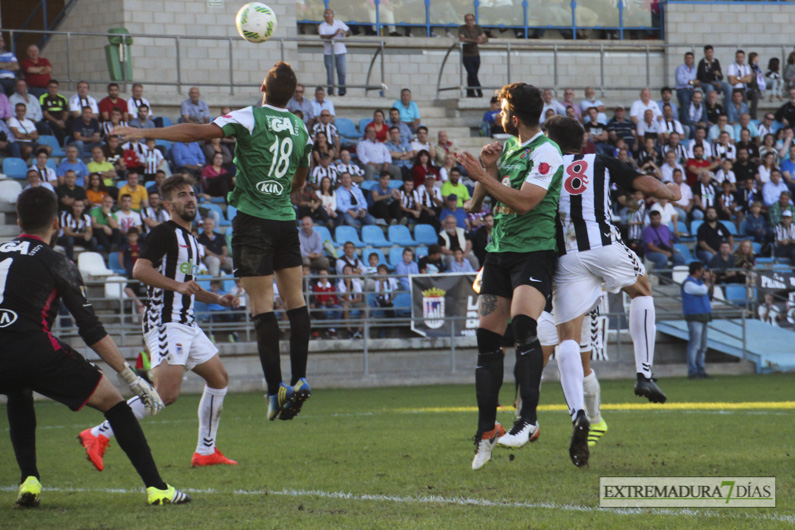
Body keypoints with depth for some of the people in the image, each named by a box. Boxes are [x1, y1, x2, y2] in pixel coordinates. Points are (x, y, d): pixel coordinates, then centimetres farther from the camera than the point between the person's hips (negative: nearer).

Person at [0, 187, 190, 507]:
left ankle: (29, 481, 22)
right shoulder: (55, 263, 8)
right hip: (33, 350, -5)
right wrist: (133, 379, 9)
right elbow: (91, 331, 5)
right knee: (110, 400, 9)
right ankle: (156, 488, 1)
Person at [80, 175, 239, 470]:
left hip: (186, 324, 10)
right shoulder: (165, 233, -8)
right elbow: (140, 270, -21)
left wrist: (217, 299, 22)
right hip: (165, 322, -10)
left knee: (219, 379, 12)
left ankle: (206, 451, 17)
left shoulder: (192, 242, 22)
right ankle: (98, 435, -19)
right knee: (166, 394, -21)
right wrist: (178, 285, -27)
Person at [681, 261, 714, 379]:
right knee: (695, 345, -11)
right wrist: (707, 280, -6)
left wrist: (711, 281, 14)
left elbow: (710, 293, 27)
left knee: (702, 346, 10)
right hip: (694, 317, -10)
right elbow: (703, 290, -22)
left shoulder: (699, 281, 19)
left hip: (704, 317, 10)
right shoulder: (688, 283, -10)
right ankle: (692, 372, -11)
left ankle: (700, 370, 14)